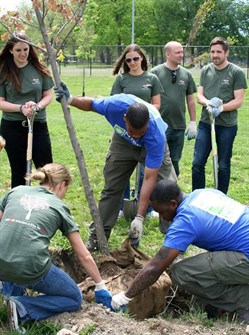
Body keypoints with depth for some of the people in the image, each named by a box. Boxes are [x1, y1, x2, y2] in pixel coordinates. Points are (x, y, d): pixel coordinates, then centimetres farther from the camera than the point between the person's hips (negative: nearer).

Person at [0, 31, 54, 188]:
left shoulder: (39, 69, 0)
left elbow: (48, 95, 5)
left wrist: (37, 106, -15)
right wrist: (21, 108, -20)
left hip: (39, 125, 1)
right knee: (18, 172, 12)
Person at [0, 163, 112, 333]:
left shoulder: (16, 191, 19)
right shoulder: (59, 207, 15)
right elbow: (85, 256, 19)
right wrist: (101, 287, 30)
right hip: (31, 268, -4)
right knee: (75, 299, 19)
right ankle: (22, 307, -2)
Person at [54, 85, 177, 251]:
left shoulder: (157, 136, -44)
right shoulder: (115, 104, -40)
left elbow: (149, 179, -42)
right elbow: (91, 103, -13)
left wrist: (139, 218, -44)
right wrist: (70, 99, -31)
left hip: (151, 146, -2)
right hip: (123, 142, 2)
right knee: (111, 188, 4)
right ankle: (97, 236, 13)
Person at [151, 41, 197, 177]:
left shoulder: (186, 74, 7)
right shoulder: (155, 72, -5)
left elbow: (190, 100, 12)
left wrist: (193, 122, 10)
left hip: (179, 127, 4)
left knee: (174, 161, 13)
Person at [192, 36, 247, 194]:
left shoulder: (237, 72, -6)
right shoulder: (206, 70, 7)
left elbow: (239, 100, -9)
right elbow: (199, 95, 6)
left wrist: (221, 108, -24)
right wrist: (208, 103, -17)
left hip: (227, 126, -3)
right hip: (205, 123, 4)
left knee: (223, 166, 8)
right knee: (197, 163, 3)